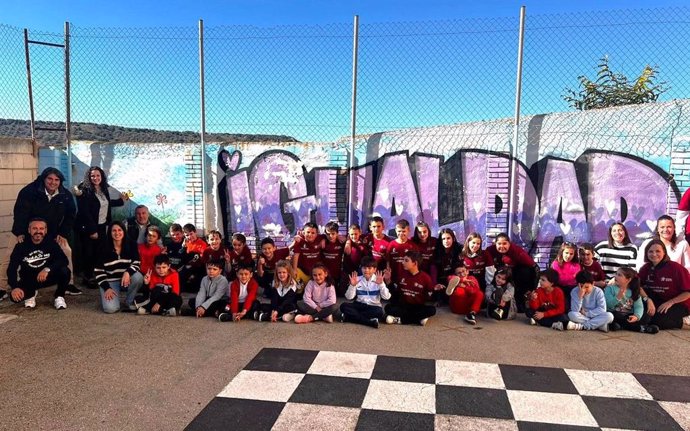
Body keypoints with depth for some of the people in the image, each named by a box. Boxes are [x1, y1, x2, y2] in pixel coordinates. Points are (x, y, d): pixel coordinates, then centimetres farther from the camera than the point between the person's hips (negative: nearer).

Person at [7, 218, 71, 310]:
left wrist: (47, 269, -42)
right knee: (15, 296, -27)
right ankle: (30, 294, 12)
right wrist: (14, 287, -32)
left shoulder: (51, 243, -13)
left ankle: (59, 297, -4)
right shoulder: (21, 246, -11)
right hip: (28, 280, 1)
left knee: (64, 271, -32)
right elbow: (12, 269, -17)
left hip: (48, 277, -1)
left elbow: (64, 260, -25)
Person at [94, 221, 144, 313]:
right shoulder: (104, 249, -8)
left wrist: (127, 272, -32)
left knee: (138, 277, -34)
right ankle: (106, 296, 14)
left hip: (126, 279, 2)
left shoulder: (131, 246, -5)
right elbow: (98, 271, -5)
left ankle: (129, 301, -6)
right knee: (110, 308, -25)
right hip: (110, 282, -2)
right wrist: (106, 288, -15)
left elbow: (136, 263, -10)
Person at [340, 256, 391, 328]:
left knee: (379, 312, -35)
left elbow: (386, 297, -14)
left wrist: (381, 284, -26)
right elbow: (349, 297, -5)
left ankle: (351, 316, -26)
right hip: (359, 305, 2)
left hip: (373, 307, -2)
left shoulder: (378, 280, -3)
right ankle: (370, 322, -27)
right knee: (343, 306, -23)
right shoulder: (357, 280, 1)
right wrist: (352, 285, -20)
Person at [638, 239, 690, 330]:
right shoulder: (646, 268, -7)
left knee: (658, 322, -27)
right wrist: (648, 300, -30)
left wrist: (670, 302, -20)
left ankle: (682, 320, 2)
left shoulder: (676, 268, -19)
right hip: (658, 300, 4)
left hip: (679, 303, -4)